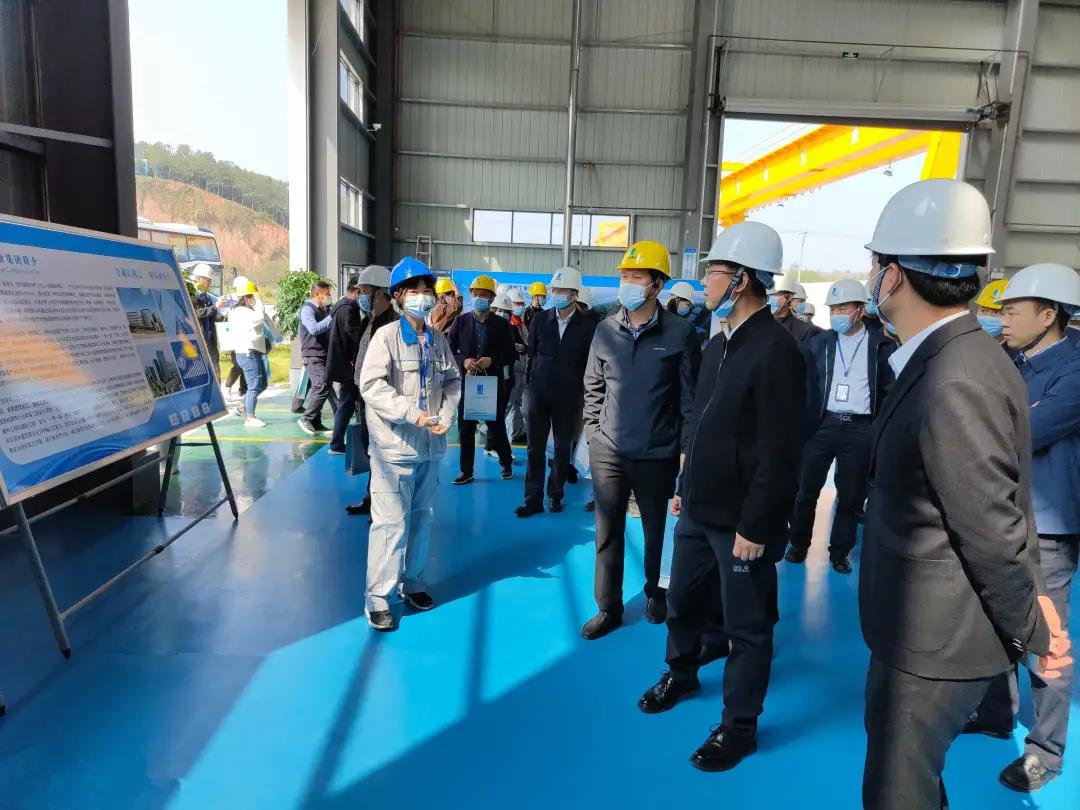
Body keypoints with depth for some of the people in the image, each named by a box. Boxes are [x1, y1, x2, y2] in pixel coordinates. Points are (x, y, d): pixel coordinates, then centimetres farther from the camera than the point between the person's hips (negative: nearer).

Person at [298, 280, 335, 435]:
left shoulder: (324, 310, 17)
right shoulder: (307, 309, -8)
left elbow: (329, 330, 23)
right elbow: (314, 329, -26)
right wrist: (331, 317, -21)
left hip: (324, 355, 8)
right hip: (313, 355, -8)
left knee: (318, 389, 9)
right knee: (322, 387, -18)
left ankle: (316, 423, 15)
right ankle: (306, 419, -9)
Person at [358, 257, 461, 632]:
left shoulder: (439, 339, 8)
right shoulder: (386, 336, -8)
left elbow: (452, 380, 13)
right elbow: (372, 385, -16)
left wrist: (446, 414, -5)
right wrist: (412, 413, -23)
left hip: (430, 444, 6)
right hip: (394, 444, -6)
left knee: (422, 516, 15)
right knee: (391, 520, -3)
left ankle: (412, 582, 32)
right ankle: (378, 597, 10)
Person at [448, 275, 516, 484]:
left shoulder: (502, 324, 0)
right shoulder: (461, 321, 5)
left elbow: (510, 356, 0)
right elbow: (449, 349, 6)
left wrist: (492, 361, -16)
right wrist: (464, 361, -12)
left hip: (493, 383, -2)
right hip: (467, 382, 2)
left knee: (497, 426, 7)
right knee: (465, 428, 6)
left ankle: (506, 464, 28)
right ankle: (466, 471, 16)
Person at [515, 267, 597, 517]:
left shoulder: (588, 325, -5)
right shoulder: (540, 319, 2)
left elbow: (590, 363, 0)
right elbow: (532, 354, 10)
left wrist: (583, 392, -1)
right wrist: (531, 382, 8)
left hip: (568, 396, -2)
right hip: (539, 392, 2)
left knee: (563, 448, 8)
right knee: (535, 448, 4)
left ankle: (556, 494, 23)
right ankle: (533, 499, 11)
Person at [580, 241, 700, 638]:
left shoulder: (681, 332, -8)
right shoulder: (605, 330, 1)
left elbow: (690, 396, -4)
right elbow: (593, 389, 9)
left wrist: (686, 448, -4)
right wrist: (593, 434, 6)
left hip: (657, 455, -2)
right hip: (608, 452, 2)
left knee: (656, 531, 14)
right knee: (608, 533, 8)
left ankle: (655, 593, 39)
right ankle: (609, 608, 24)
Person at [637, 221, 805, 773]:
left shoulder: (776, 351, -19)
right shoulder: (719, 344, 8)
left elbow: (780, 454, -20)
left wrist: (754, 526, -18)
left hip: (740, 521, -8)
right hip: (699, 509, 8)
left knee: (746, 627, 10)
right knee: (683, 599, 22)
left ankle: (738, 726, 28)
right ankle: (681, 674, 47)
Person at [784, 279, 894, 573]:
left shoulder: (882, 346, 1)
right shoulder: (818, 343, 6)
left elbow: (888, 392, 1)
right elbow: (805, 386, 6)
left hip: (861, 429, -1)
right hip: (822, 424, 1)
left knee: (851, 496, 8)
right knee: (805, 489, 7)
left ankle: (840, 551, 24)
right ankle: (799, 543, 24)